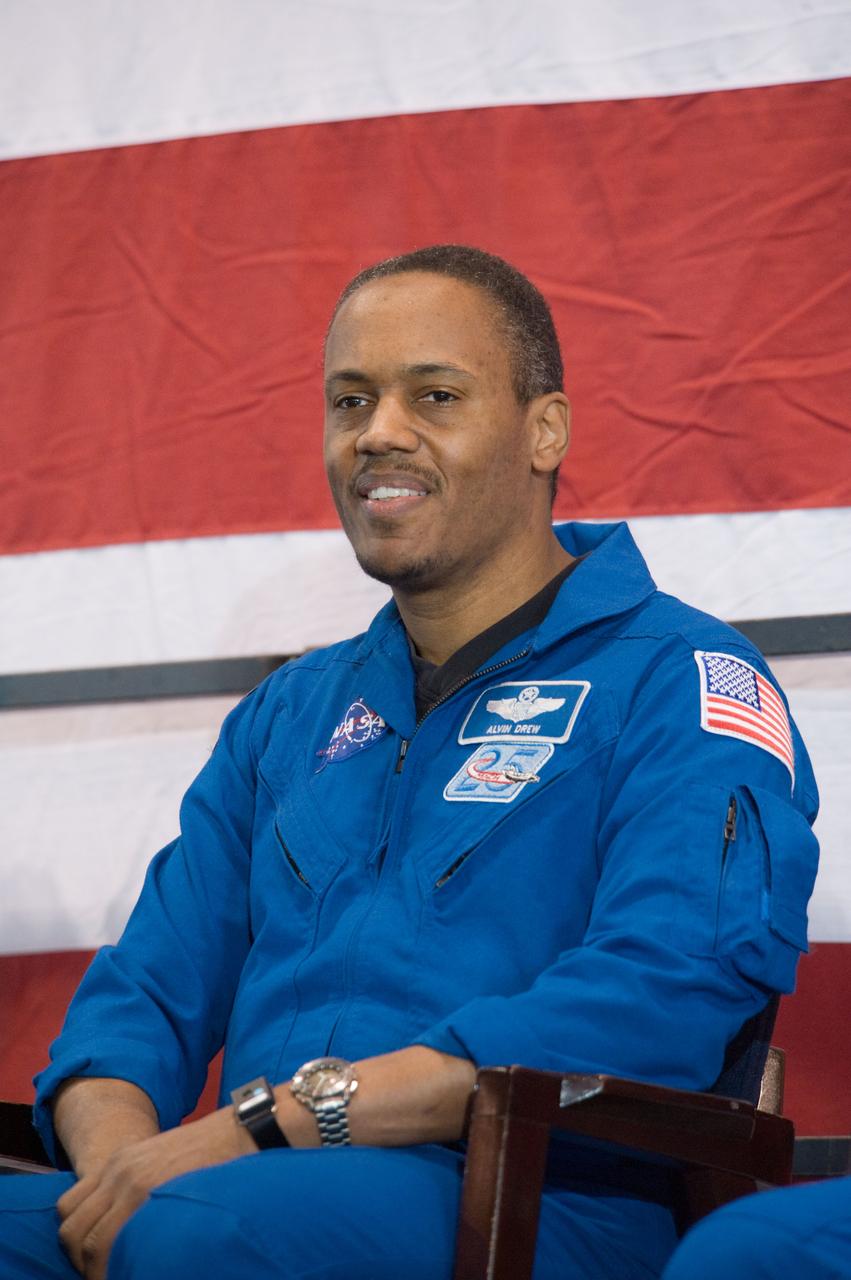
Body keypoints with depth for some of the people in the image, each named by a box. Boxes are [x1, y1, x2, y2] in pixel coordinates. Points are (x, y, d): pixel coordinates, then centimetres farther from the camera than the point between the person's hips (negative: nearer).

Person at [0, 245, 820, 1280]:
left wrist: (271, 1119, -17)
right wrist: (120, 1158, -7)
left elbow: (666, 997, -13)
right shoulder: (289, 714, 25)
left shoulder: (680, 682, 3)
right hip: (278, 1193, 5)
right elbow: (145, 993, 18)